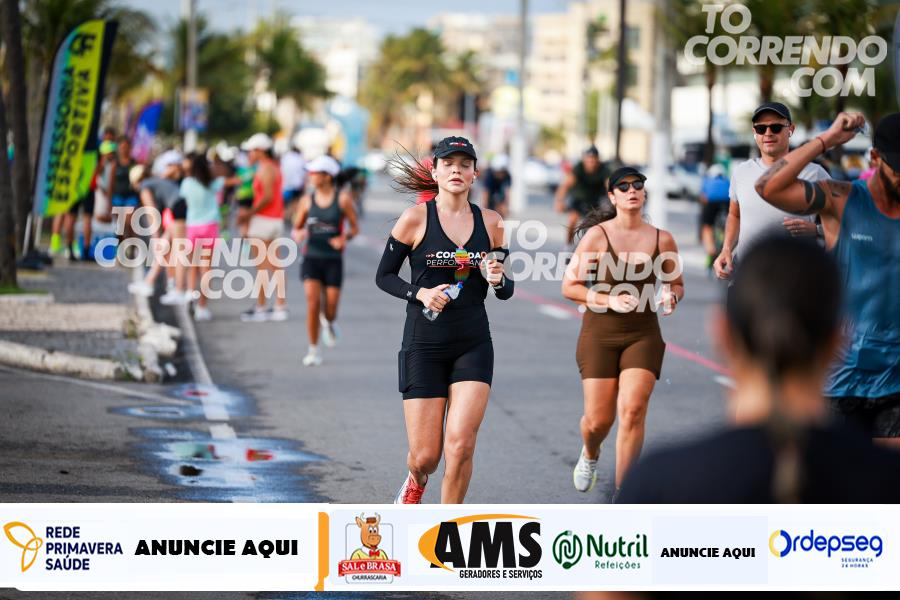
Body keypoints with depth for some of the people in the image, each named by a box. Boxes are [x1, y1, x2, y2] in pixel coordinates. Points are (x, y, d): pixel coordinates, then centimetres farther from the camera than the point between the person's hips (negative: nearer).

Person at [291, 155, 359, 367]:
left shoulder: (343, 198, -4)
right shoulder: (307, 200, 2)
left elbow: (355, 228, 2)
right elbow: (297, 227, 11)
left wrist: (344, 238, -18)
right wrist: (298, 234, -12)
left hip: (333, 259, -1)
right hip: (311, 257, 1)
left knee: (330, 307, 0)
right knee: (312, 301, -14)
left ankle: (328, 323, 39)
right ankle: (313, 350, -3)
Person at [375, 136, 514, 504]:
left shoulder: (490, 223, 5)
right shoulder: (416, 218, -4)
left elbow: (505, 291, 13)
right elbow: (383, 276, 2)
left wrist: (497, 281, -9)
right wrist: (419, 293, -15)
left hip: (474, 345, 2)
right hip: (423, 345, -2)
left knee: (460, 446, -13)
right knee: (425, 456, 0)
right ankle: (415, 482, 38)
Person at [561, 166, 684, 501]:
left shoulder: (662, 240, 3)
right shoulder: (597, 235, -4)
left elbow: (677, 284, 17)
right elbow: (569, 286, -4)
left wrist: (671, 296, -7)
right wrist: (609, 300, -17)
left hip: (644, 335, 1)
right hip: (600, 333, -1)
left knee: (633, 409, -16)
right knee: (598, 420, -1)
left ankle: (621, 495, -6)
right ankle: (589, 455, 38)